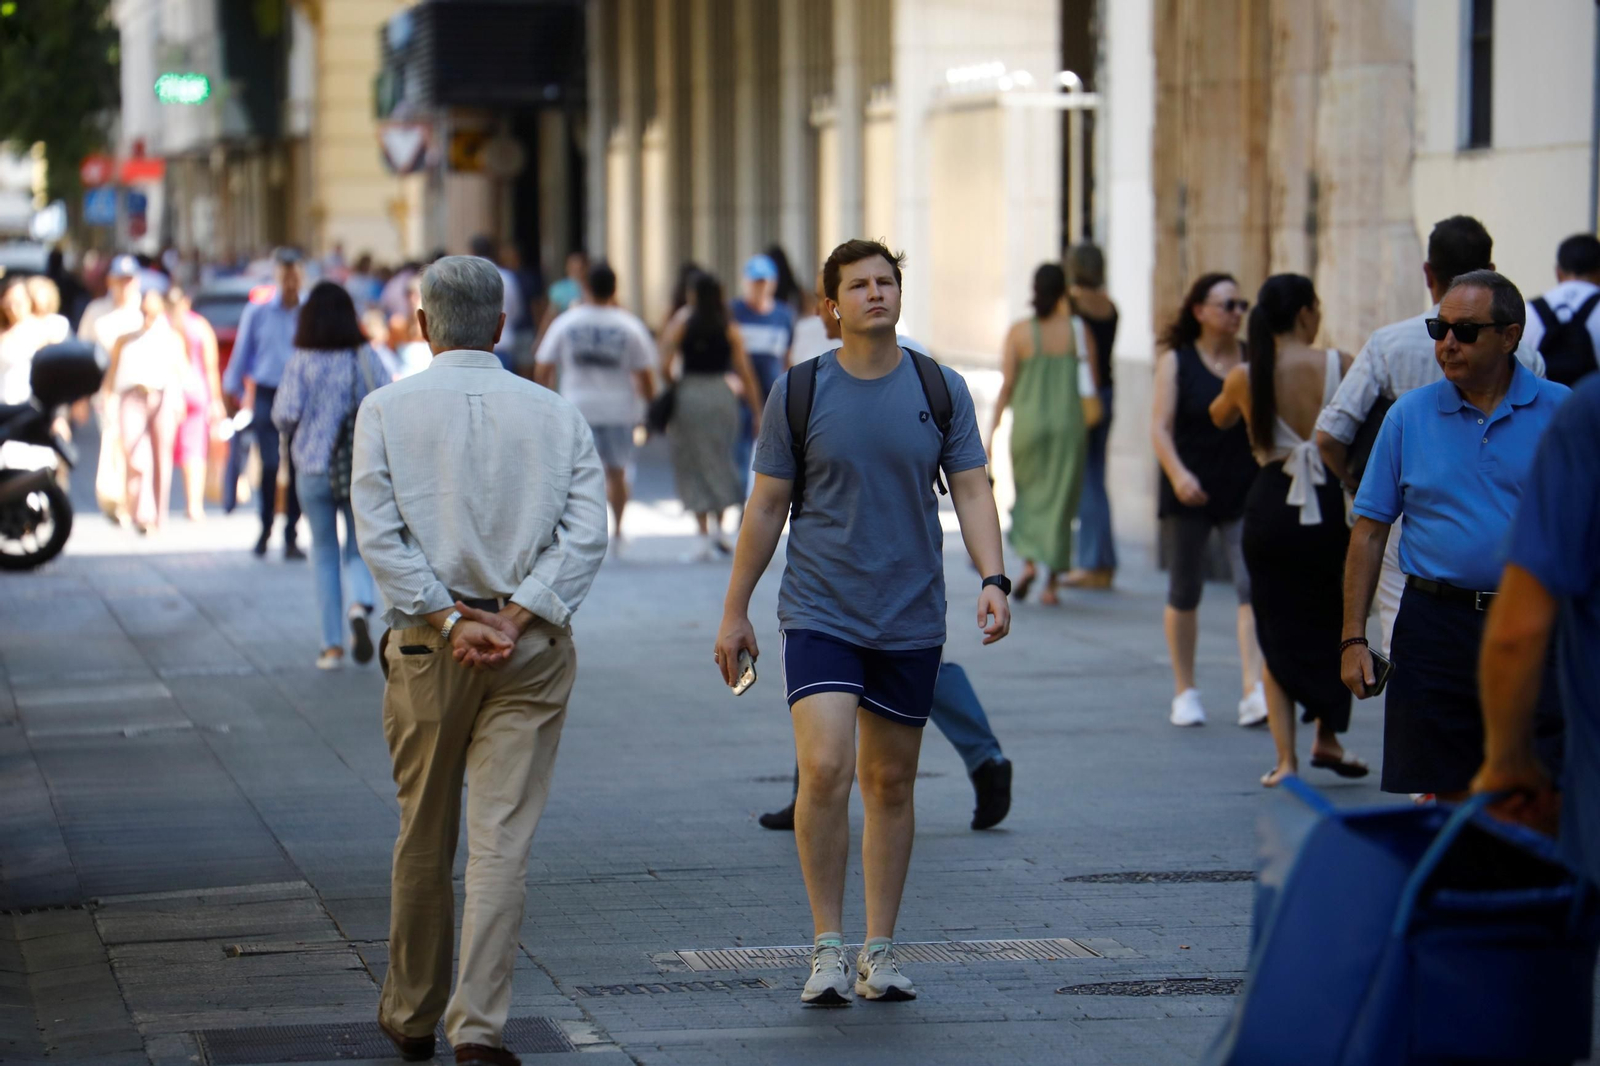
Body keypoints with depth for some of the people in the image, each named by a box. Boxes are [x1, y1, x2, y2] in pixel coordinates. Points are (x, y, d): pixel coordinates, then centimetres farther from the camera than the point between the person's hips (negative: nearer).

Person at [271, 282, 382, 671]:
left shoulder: (301, 362, -8)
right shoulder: (366, 358, -3)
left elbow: (285, 413, -13)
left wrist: (294, 435, 9)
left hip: (314, 469, -1)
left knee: (324, 551, 11)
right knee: (359, 547, 13)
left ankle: (332, 644, 8)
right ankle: (361, 603, -18)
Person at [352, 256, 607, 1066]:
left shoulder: (386, 410, -1)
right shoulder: (557, 416, 3)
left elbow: (380, 536, -11)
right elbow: (585, 534, -7)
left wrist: (451, 622, -12)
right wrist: (514, 618, -11)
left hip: (426, 643, 0)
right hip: (532, 650, 0)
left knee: (423, 838, 13)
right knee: (503, 841, -2)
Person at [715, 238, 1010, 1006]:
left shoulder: (940, 391, 3)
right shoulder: (799, 392, -1)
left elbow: (971, 491, 3)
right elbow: (766, 506, 4)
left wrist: (993, 580, -13)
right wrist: (735, 611, 5)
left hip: (910, 619, 2)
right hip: (820, 614, -2)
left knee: (890, 783, 9)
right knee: (824, 770, -16)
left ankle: (879, 951, 18)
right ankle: (828, 944, -5)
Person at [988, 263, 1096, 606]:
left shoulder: (1019, 332, -4)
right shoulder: (1078, 330, -2)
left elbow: (1006, 386, -4)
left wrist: (992, 431, 1)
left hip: (1028, 423, 0)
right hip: (1069, 424, 0)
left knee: (1027, 496, 17)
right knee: (1060, 501, 5)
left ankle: (1028, 561, -5)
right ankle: (1051, 585, 3)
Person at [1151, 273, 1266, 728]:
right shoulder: (1176, 362, 0)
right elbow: (1161, 426, -7)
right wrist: (1178, 473, -23)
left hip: (1244, 490, 1)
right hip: (1190, 494, -1)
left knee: (1252, 585, -13)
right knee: (1185, 591, 7)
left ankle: (1255, 690, -20)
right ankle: (1185, 692, 20)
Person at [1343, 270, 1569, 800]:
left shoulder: (1562, 413, 2)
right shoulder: (1409, 415, 6)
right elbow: (1370, 532, 7)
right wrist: (1354, 638, 1)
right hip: (1436, 624, 1)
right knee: (1443, 795, 4)